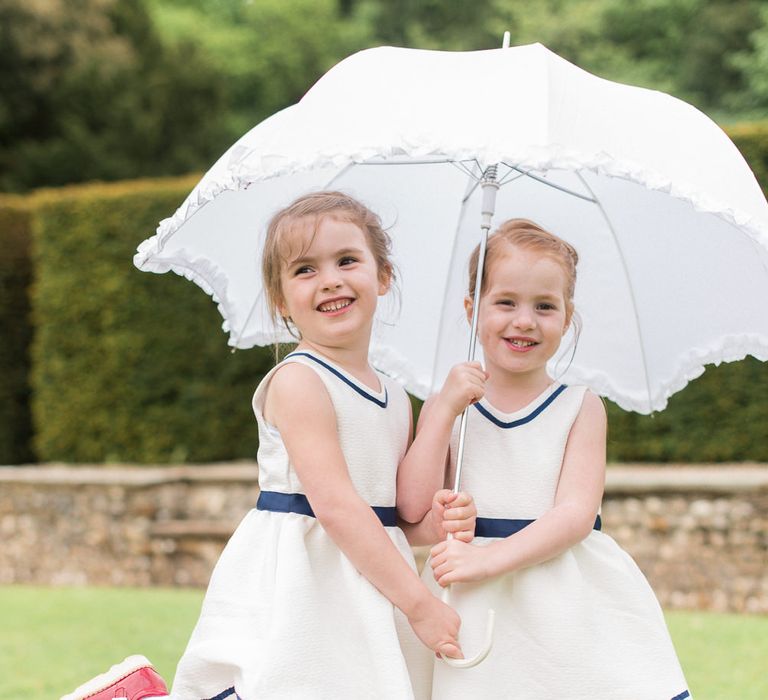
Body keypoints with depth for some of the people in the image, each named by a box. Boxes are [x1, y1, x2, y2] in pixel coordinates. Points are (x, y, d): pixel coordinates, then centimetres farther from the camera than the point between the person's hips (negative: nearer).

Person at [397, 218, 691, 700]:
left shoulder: (581, 407, 4)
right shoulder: (444, 408, 7)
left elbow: (576, 514, -6)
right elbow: (412, 510, -5)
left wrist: (491, 558, -18)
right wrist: (446, 408, -10)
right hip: (481, 616, 0)